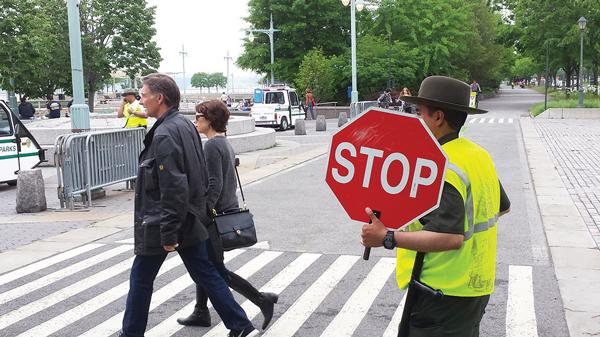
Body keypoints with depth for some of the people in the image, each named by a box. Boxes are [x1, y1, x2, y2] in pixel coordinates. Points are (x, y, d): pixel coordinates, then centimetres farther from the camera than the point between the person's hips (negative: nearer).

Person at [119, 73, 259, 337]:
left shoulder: (164, 134, -20)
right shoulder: (185, 125, 9)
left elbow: (173, 188, -25)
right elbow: (201, 176, 16)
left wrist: (168, 233, -22)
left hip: (159, 224, -9)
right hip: (190, 221, 9)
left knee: (141, 279, 8)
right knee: (205, 274, 13)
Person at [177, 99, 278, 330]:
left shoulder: (212, 145, -17)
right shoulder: (225, 143, 13)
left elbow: (214, 184, -23)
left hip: (217, 216, -10)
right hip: (228, 211, 10)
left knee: (216, 270, -1)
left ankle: (262, 299, 1)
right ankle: (201, 313, 25)